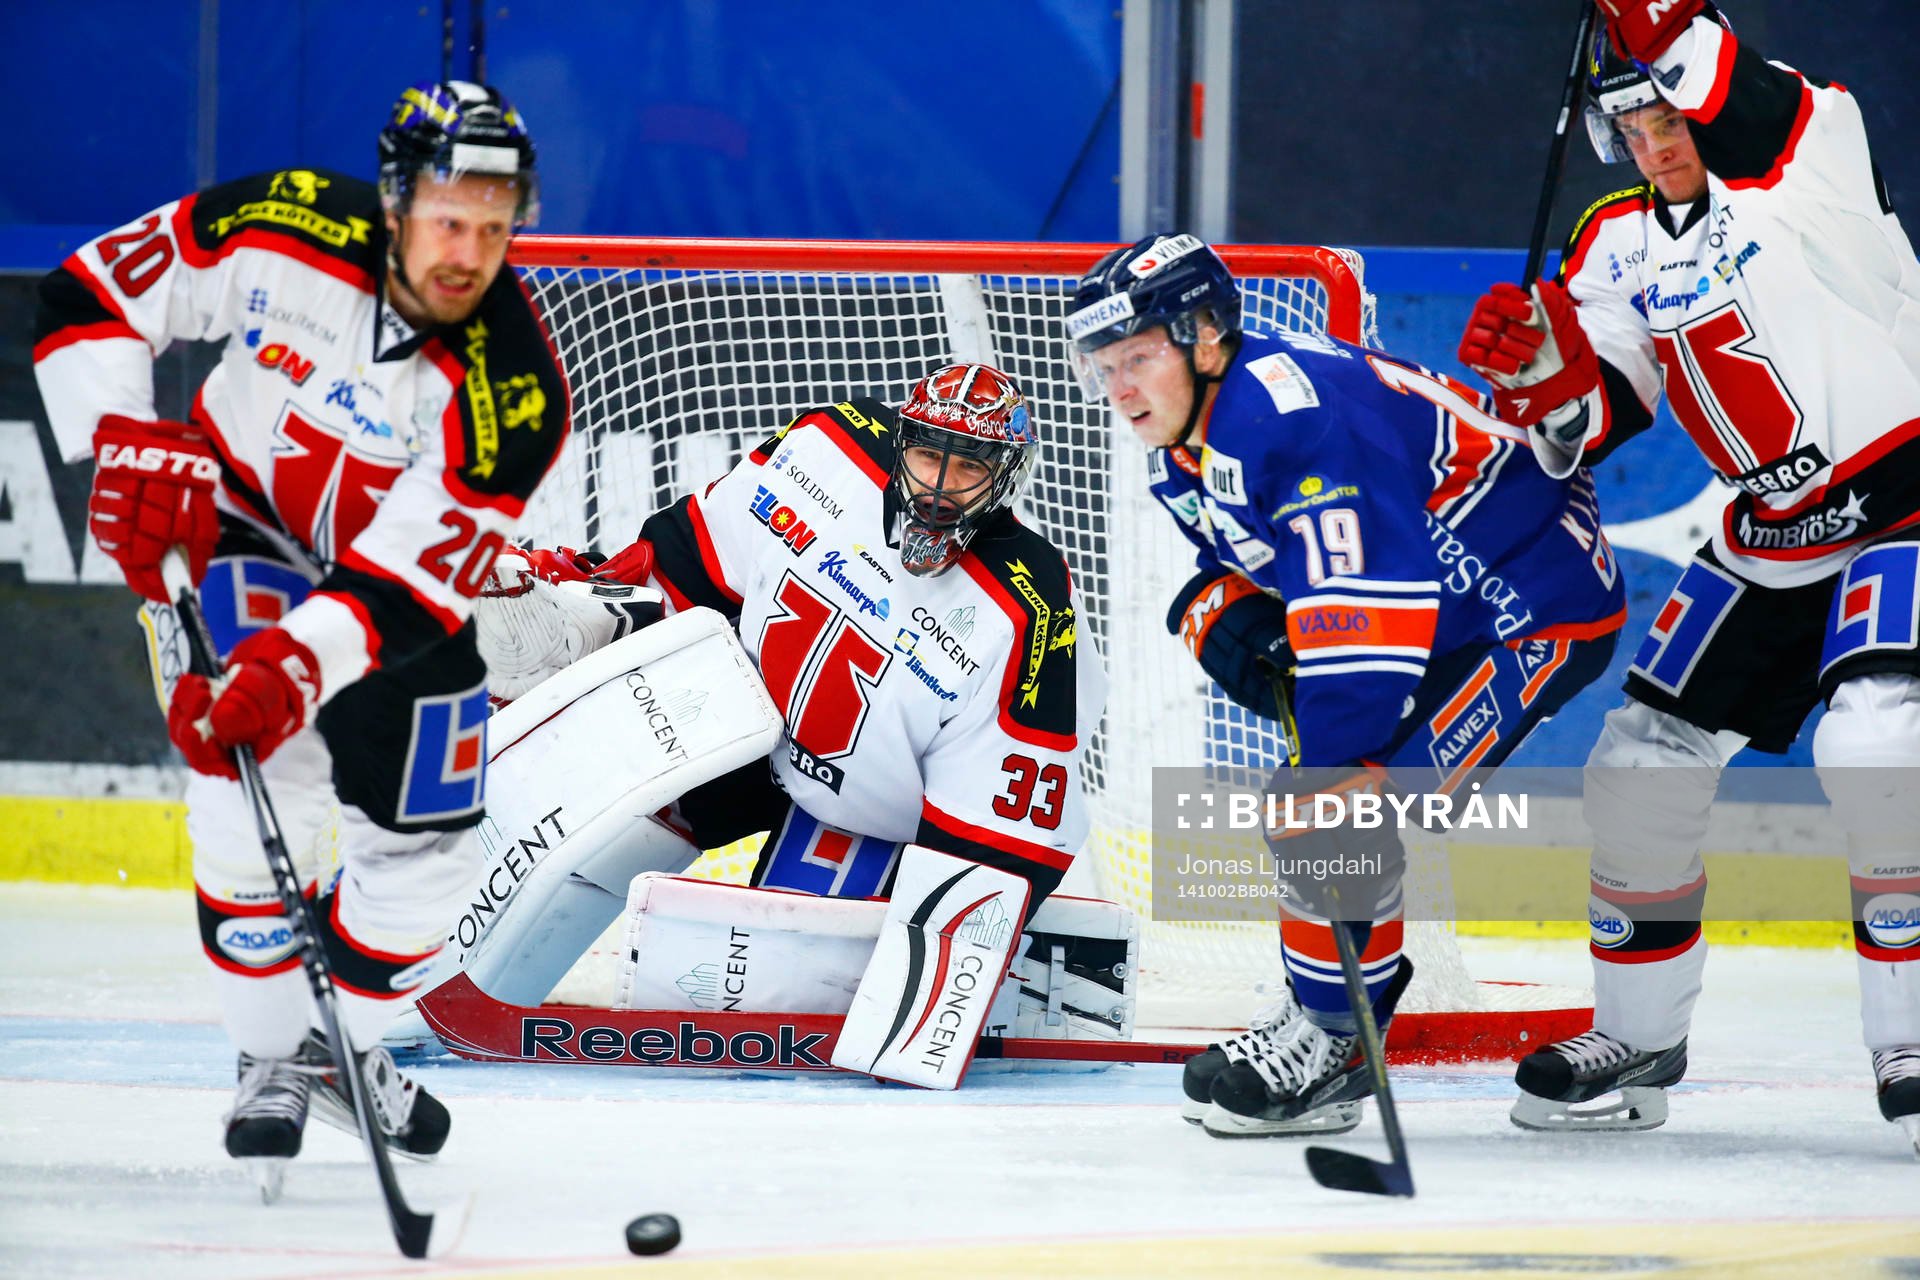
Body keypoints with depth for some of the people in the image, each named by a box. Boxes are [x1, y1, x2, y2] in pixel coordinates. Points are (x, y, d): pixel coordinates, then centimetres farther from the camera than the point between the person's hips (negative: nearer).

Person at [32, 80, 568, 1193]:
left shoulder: (513, 389, -30)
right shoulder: (285, 233, -27)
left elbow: (410, 576, -35)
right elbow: (97, 292, -15)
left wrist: (293, 667, -48)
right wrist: (127, 444, -27)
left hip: (395, 570, 1)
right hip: (240, 525, -1)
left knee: (424, 840, 0)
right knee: (265, 773, -21)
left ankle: (345, 1045, 27)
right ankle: (274, 1055, -4)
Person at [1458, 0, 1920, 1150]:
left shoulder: (1809, 158, -14)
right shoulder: (1624, 245, 6)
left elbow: (1737, 118, -36)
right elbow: (1589, 424, 2)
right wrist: (1533, 363, -16)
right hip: (1771, 536, 8)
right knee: (1646, 762, 6)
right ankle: (1637, 1044, 23)